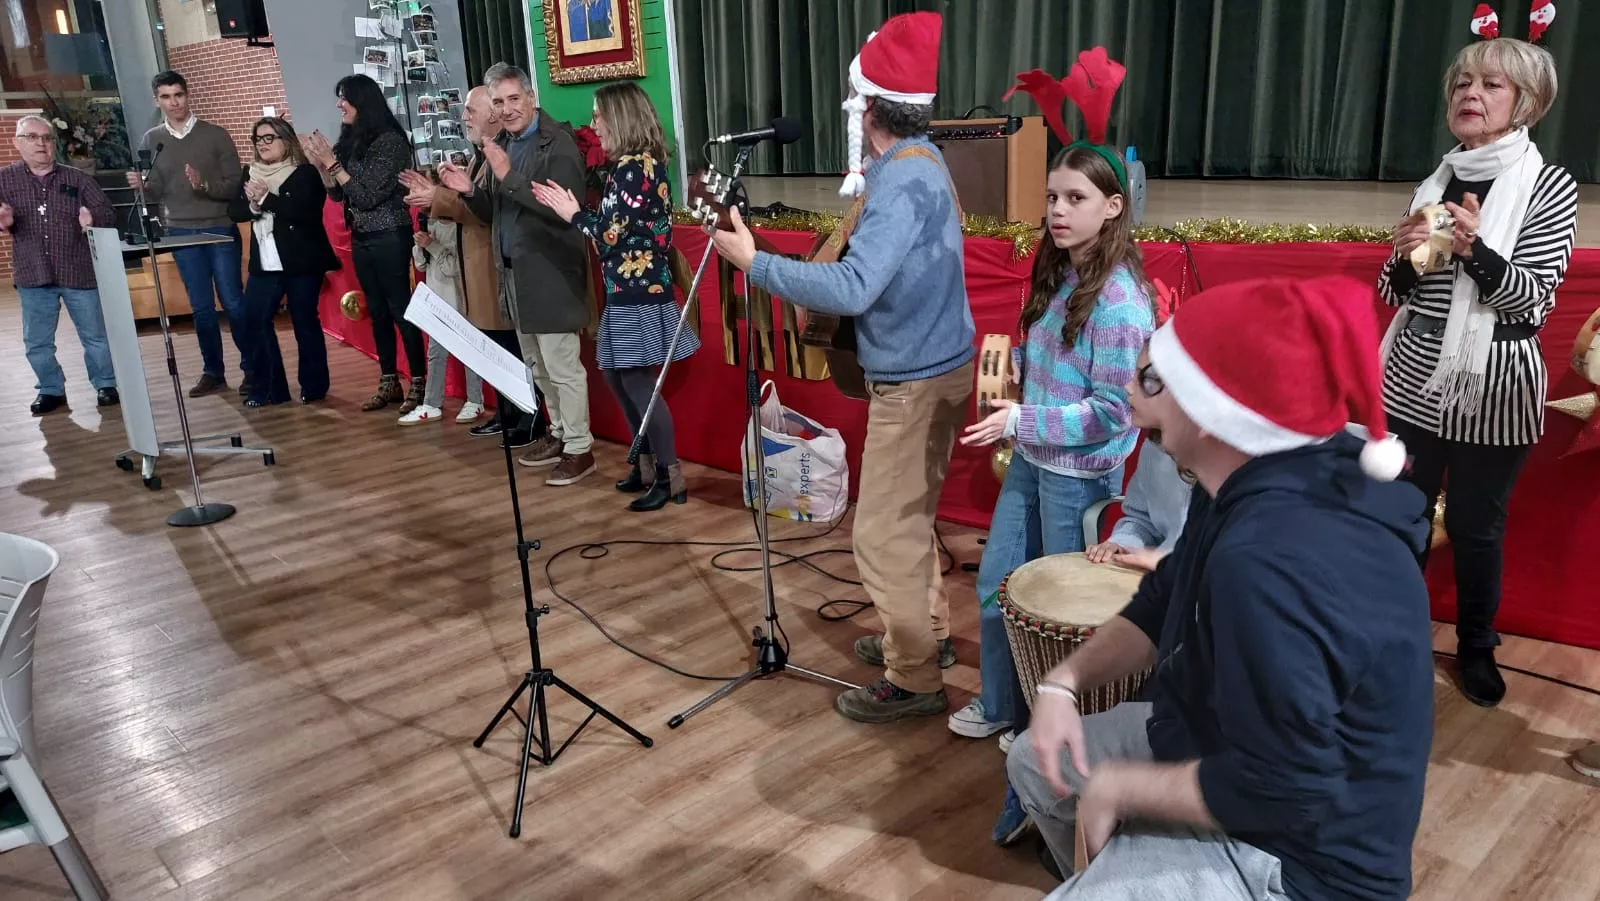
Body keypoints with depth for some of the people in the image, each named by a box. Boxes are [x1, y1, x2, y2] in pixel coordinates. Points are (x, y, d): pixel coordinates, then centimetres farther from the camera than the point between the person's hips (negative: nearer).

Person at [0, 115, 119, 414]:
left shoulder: (77, 179, 1)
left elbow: (108, 213, -2)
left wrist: (94, 219, -25)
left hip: (80, 273, -1)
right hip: (33, 277, 1)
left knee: (96, 336, 7)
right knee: (37, 343, 9)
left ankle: (105, 385, 23)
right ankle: (50, 390, 25)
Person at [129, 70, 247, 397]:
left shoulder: (216, 135, -1)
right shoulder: (151, 140, 7)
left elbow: (236, 186, -5)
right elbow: (156, 195, 8)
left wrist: (204, 185, -21)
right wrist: (140, 186, -13)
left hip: (221, 230, -3)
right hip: (181, 234, 3)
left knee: (233, 303, -2)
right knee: (201, 307, 7)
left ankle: (251, 368, 8)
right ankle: (213, 372, 14)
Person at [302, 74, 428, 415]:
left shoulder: (390, 140, -12)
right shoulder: (351, 140, 8)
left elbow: (369, 195, -15)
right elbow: (338, 194, 12)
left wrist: (333, 163, -15)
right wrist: (320, 165, -2)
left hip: (389, 238, -7)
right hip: (361, 239, 8)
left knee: (401, 310, -5)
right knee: (377, 312, 11)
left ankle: (419, 384, 2)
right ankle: (389, 383, 19)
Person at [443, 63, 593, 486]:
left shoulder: (558, 144, -12)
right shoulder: (501, 145, 11)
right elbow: (497, 214, 15)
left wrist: (509, 176, -26)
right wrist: (470, 190, -4)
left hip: (550, 274, -8)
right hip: (515, 274, 8)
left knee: (562, 365, -2)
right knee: (538, 366, 18)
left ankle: (579, 449, 8)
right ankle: (560, 432, 32)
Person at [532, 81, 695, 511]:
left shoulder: (633, 169, -17)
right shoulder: (642, 164, 13)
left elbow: (611, 233, -20)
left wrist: (572, 213, -4)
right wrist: (568, 207, 8)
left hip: (639, 293, -10)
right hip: (630, 290, 10)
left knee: (638, 384, -4)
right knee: (618, 378, 17)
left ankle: (671, 478, 6)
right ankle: (647, 466, 27)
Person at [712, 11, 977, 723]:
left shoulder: (901, 182, -23)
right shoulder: (921, 159, 9)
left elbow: (853, 289, -33)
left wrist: (755, 263, -28)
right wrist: (867, 187, 13)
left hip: (913, 382, -11)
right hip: (935, 367, 11)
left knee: (883, 535, -3)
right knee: (909, 522, 21)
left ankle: (914, 681, 8)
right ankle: (914, 636, 35)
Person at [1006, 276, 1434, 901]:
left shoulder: (1268, 564, -36)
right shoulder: (1261, 482, -3)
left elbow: (1284, 794, -31)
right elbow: (1163, 605, 10)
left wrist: (1119, 785, -17)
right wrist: (1063, 683, -4)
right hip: (1237, 745, 9)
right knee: (1036, 760, 17)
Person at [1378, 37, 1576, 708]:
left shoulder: (1549, 186, -6)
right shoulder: (1435, 183, 7)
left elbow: (1534, 299, -12)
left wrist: (1475, 250, -27)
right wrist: (1404, 256, -12)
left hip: (1493, 383, -4)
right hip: (1416, 377, 4)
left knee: (1476, 524, 9)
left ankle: (1477, 648, 30)